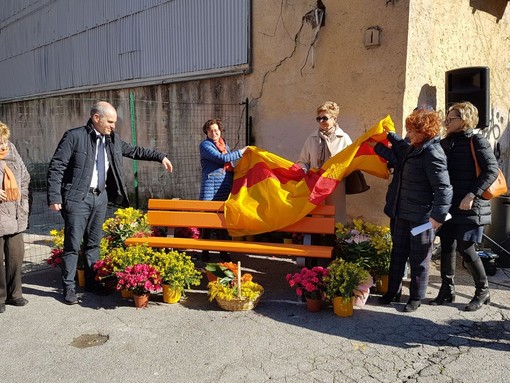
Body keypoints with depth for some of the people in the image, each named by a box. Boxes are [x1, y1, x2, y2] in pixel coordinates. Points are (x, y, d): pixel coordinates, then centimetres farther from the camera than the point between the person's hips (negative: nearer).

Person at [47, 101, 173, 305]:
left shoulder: (113, 139, 9)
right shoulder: (74, 136, -10)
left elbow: (134, 150, 23)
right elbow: (56, 168, -10)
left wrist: (160, 156, 21)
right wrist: (54, 198, -15)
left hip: (100, 197, 6)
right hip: (77, 198, -6)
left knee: (94, 243, 14)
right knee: (73, 245, 0)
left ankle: (92, 282, 26)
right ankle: (69, 287, 14)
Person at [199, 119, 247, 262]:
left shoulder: (224, 145, 18)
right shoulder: (205, 145, -2)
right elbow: (222, 158, -15)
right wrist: (240, 152, -8)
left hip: (226, 187, 6)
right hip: (210, 187, -5)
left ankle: (223, 252, 17)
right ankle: (205, 251, 9)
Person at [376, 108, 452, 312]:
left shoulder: (432, 154, -19)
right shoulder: (413, 149, 8)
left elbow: (443, 188, -23)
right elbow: (400, 151, 33)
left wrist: (437, 216, -27)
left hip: (422, 217, -9)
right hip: (403, 213, 9)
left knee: (419, 258, 7)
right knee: (398, 253, 17)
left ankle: (416, 297, 22)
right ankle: (392, 290, 31)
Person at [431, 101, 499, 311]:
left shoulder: (477, 142, -7)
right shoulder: (445, 143, 11)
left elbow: (492, 171, -14)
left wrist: (472, 194, -21)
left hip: (470, 207, -6)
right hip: (448, 205, 6)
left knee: (465, 248, -4)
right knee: (447, 246, 9)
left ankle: (483, 290, 17)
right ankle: (447, 289, 22)